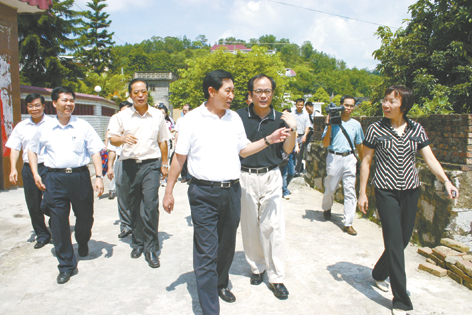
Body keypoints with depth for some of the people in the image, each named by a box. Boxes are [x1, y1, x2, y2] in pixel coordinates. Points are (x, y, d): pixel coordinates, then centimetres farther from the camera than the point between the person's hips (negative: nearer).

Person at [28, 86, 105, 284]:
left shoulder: (83, 126, 2)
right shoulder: (45, 129, 7)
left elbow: (95, 152, 2)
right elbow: (32, 150, 21)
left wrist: (99, 176, -7)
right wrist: (35, 174, 9)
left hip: (80, 176, -1)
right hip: (55, 179, 1)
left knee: (85, 216, 11)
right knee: (58, 222, 1)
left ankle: (83, 242, 46)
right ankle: (66, 265, 14)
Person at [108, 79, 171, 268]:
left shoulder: (157, 115, 9)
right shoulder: (122, 116, 6)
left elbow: (162, 141, 16)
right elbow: (112, 139, 1)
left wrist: (164, 164, 15)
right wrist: (123, 138, -22)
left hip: (151, 164, -1)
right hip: (130, 165, 1)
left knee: (151, 205, -11)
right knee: (133, 206, 9)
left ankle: (151, 248, 0)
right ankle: (138, 243, 27)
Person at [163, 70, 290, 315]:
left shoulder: (234, 118, 9)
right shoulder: (193, 119, -5)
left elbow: (243, 150, 16)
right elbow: (179, 157, -2)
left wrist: (269, 140, 5)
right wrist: (168, 191, -2)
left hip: (232, 191, 5)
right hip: (204, 193, -5)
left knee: (227, 246, 18)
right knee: (206, 252, -2)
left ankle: (221, 284, 42)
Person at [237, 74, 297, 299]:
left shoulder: (279, 118, 3)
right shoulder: (239, 116, -4)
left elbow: (287, 150, 3)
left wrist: (292, 130, -12)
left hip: (271, 177, 1)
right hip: (245, 177, 0)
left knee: (273, 226, 0)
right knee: (250, 225, 10)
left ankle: (276, 277, 11)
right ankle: (257, 267, 30)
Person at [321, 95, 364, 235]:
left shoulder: (356, 124, 9)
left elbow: (359, 145, 18)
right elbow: (325, 144, -5)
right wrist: (329, 126, -13)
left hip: (349, 158, 2)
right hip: (334, 157, -2)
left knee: (350, 190, -3)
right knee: (330, 188, 8)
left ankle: (348, 223, 2)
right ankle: (326, 208, 40)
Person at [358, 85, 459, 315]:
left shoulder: (416, 129, 5)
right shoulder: (376, 129, -3)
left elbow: (430, 159, 2)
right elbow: (366, 161, 1)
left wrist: (446, 181, -14)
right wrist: (362, 192, -1)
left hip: (410, 190, 4)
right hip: (386, 191, -4)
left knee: (404, 239, 10)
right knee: (395, 241, -7)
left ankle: (379, 274, 37)